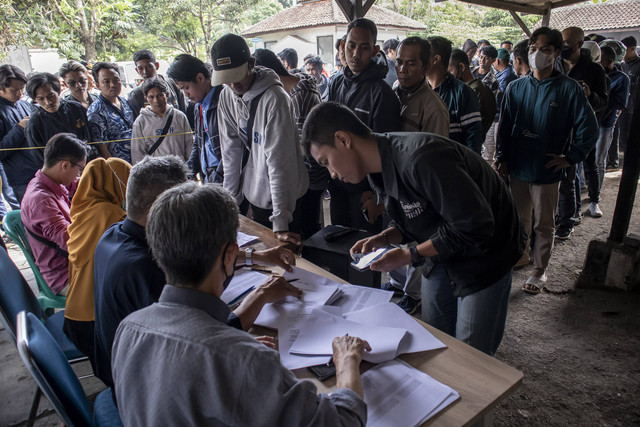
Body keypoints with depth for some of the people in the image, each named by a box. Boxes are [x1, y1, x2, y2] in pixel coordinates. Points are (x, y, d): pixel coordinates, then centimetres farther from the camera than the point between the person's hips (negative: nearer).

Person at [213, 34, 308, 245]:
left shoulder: (274, 98, -22)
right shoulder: (226, 97, -1)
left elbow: (279, 160, -26)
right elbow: (231, 151, 4)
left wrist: (280, 222, -27)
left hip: (285, 196, -6)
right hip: (254, 196, 6)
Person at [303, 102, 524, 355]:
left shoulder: (421, 158, -33)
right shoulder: (379, 170, -3)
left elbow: (475, 228, -30)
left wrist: (410, 255, -24)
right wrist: (385, 239, -10)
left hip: (484, 255, -8)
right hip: (441, 258, 8)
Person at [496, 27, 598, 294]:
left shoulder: (568, 89, -8)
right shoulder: (516, 87, 2)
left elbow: (588, 129, -5)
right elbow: (505, 126, 6)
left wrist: (570, 158, -7)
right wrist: (502, 158, 2)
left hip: (546, 171, -3)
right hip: (517, 167, 4)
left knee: (543, 224, 9)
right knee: (520, 217, 19)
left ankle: (539, 270, 23)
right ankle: (521, 254, 39)